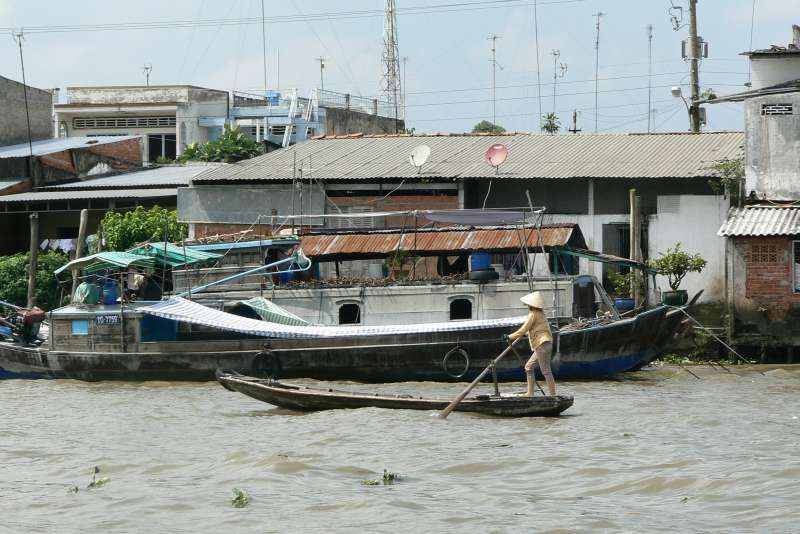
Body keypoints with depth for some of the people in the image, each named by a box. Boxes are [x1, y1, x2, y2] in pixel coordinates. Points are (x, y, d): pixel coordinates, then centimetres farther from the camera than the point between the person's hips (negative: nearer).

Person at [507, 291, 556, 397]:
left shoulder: (533, 315, -10)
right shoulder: (540, 313, 17)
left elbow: (523, 330, -10)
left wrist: (510, 337, 0)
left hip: (542, 345, -10)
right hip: (545, 344, 10)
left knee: (546, 371, -10)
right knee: (529, 367, 14)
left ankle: (553, 395, -11)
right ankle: (530, 393, 13)